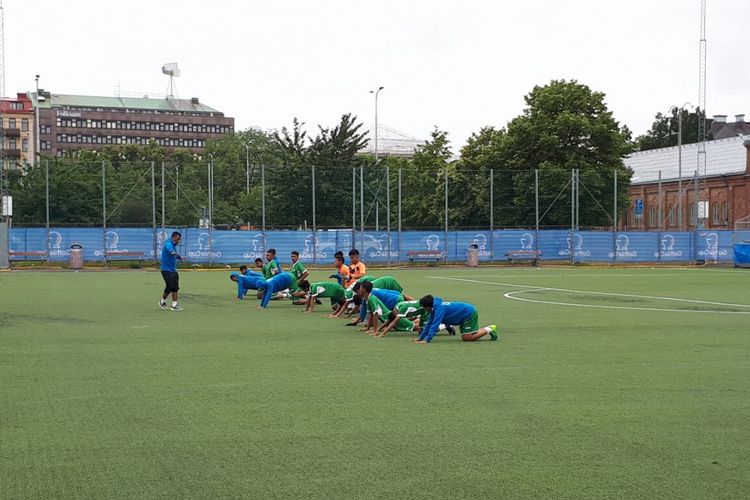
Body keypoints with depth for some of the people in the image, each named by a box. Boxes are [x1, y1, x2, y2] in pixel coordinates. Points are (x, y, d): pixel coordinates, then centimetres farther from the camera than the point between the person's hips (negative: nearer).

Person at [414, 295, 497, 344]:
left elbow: (435, 326, -31)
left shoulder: (439, 308, -25)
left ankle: (489, 329, 1)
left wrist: (427, 340, -34)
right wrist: (420, 338, 6)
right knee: (464, 337, 12)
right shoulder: (434, 308, 4)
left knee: (467, 338, -11)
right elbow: (429, 324, 10)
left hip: (469, 313, -10)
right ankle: (490, 328, 20)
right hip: (468, 313, 10)